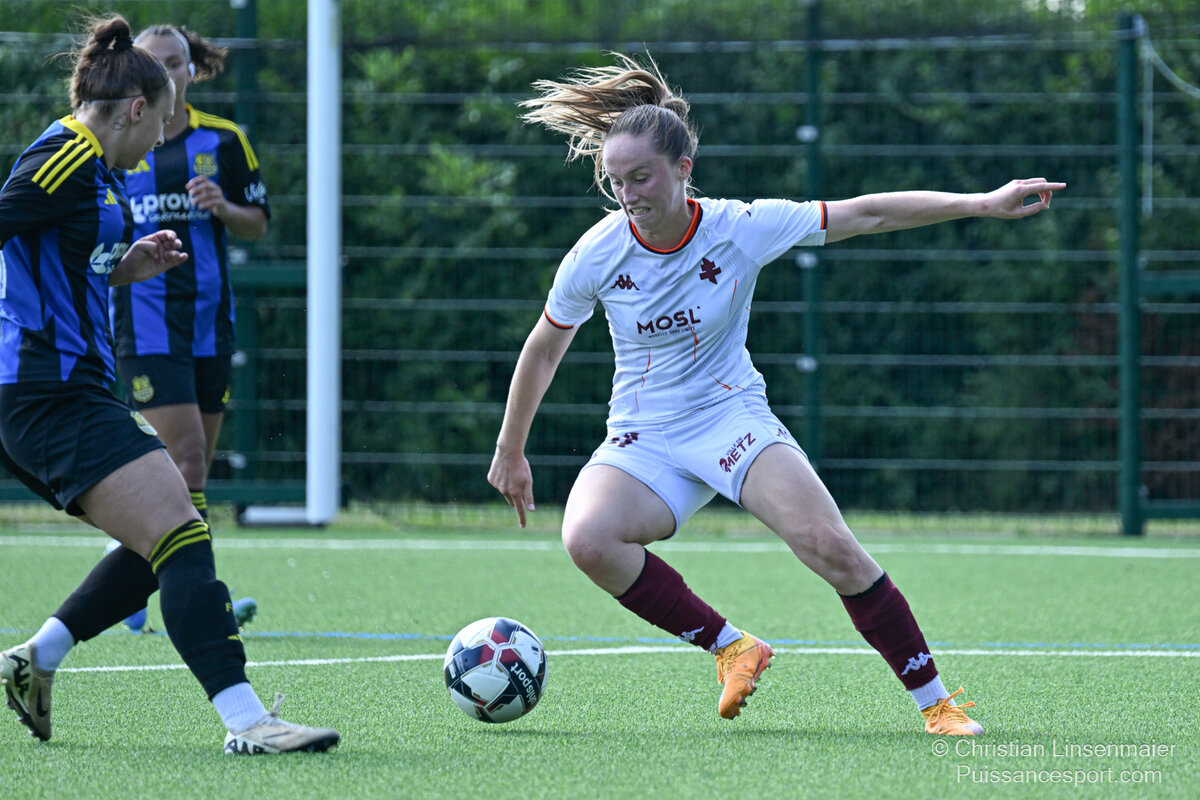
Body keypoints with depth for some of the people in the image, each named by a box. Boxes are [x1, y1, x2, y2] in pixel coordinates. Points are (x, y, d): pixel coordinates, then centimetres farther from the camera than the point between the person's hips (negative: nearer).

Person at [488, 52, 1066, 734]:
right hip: (644, 441, 1)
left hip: (735, 419, -1)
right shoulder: (595, 257, -11)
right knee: (587, 538, -30)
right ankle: (731, 647, -14)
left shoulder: (741, 228, -12)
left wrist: (984, 204, -12)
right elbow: (543, 351, 6)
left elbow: (865, 215, -7)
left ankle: (936, 701, -11)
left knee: (829, 546, -23)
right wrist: (511, 453, 15)